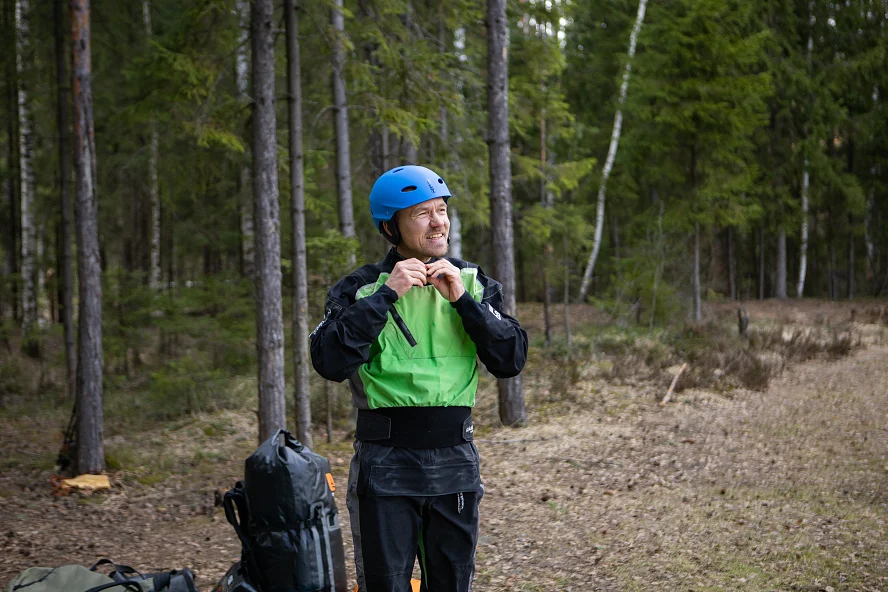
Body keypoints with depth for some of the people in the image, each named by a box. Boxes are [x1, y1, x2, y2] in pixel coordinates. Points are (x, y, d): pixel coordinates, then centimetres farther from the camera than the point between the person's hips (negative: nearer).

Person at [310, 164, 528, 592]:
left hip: (455, 461, 3)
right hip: (385, 464, -3)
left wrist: (463, 300, -13)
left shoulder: (473, 283, 6)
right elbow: (330, 363, -18)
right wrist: (386, 295, -19)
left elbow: (511, 360, -3)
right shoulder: (361, 288, -3)